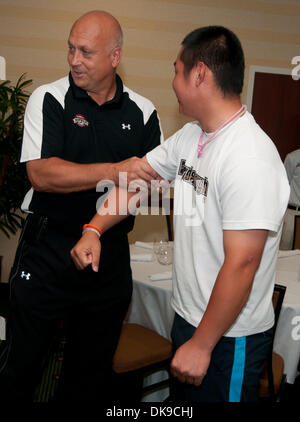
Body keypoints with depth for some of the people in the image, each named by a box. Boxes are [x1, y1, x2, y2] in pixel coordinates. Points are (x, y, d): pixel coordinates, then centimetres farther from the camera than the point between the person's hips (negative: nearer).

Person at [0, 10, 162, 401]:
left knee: (93, 369, 17)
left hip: (111, 255, 3)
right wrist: (115, 171, -25)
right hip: (48, 249, -2)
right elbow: (41, 174, -19)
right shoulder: (49, 99, -5)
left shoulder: (142, 112, 4)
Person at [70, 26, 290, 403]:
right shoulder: (190, 136, 3)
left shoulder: (250, 160, -27)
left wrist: (201, 345, -21)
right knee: (184, 401, 25)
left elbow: (241, 265, -28)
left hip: (230, 338, -8)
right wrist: (94, 229, -1)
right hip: (187, 316, 8)